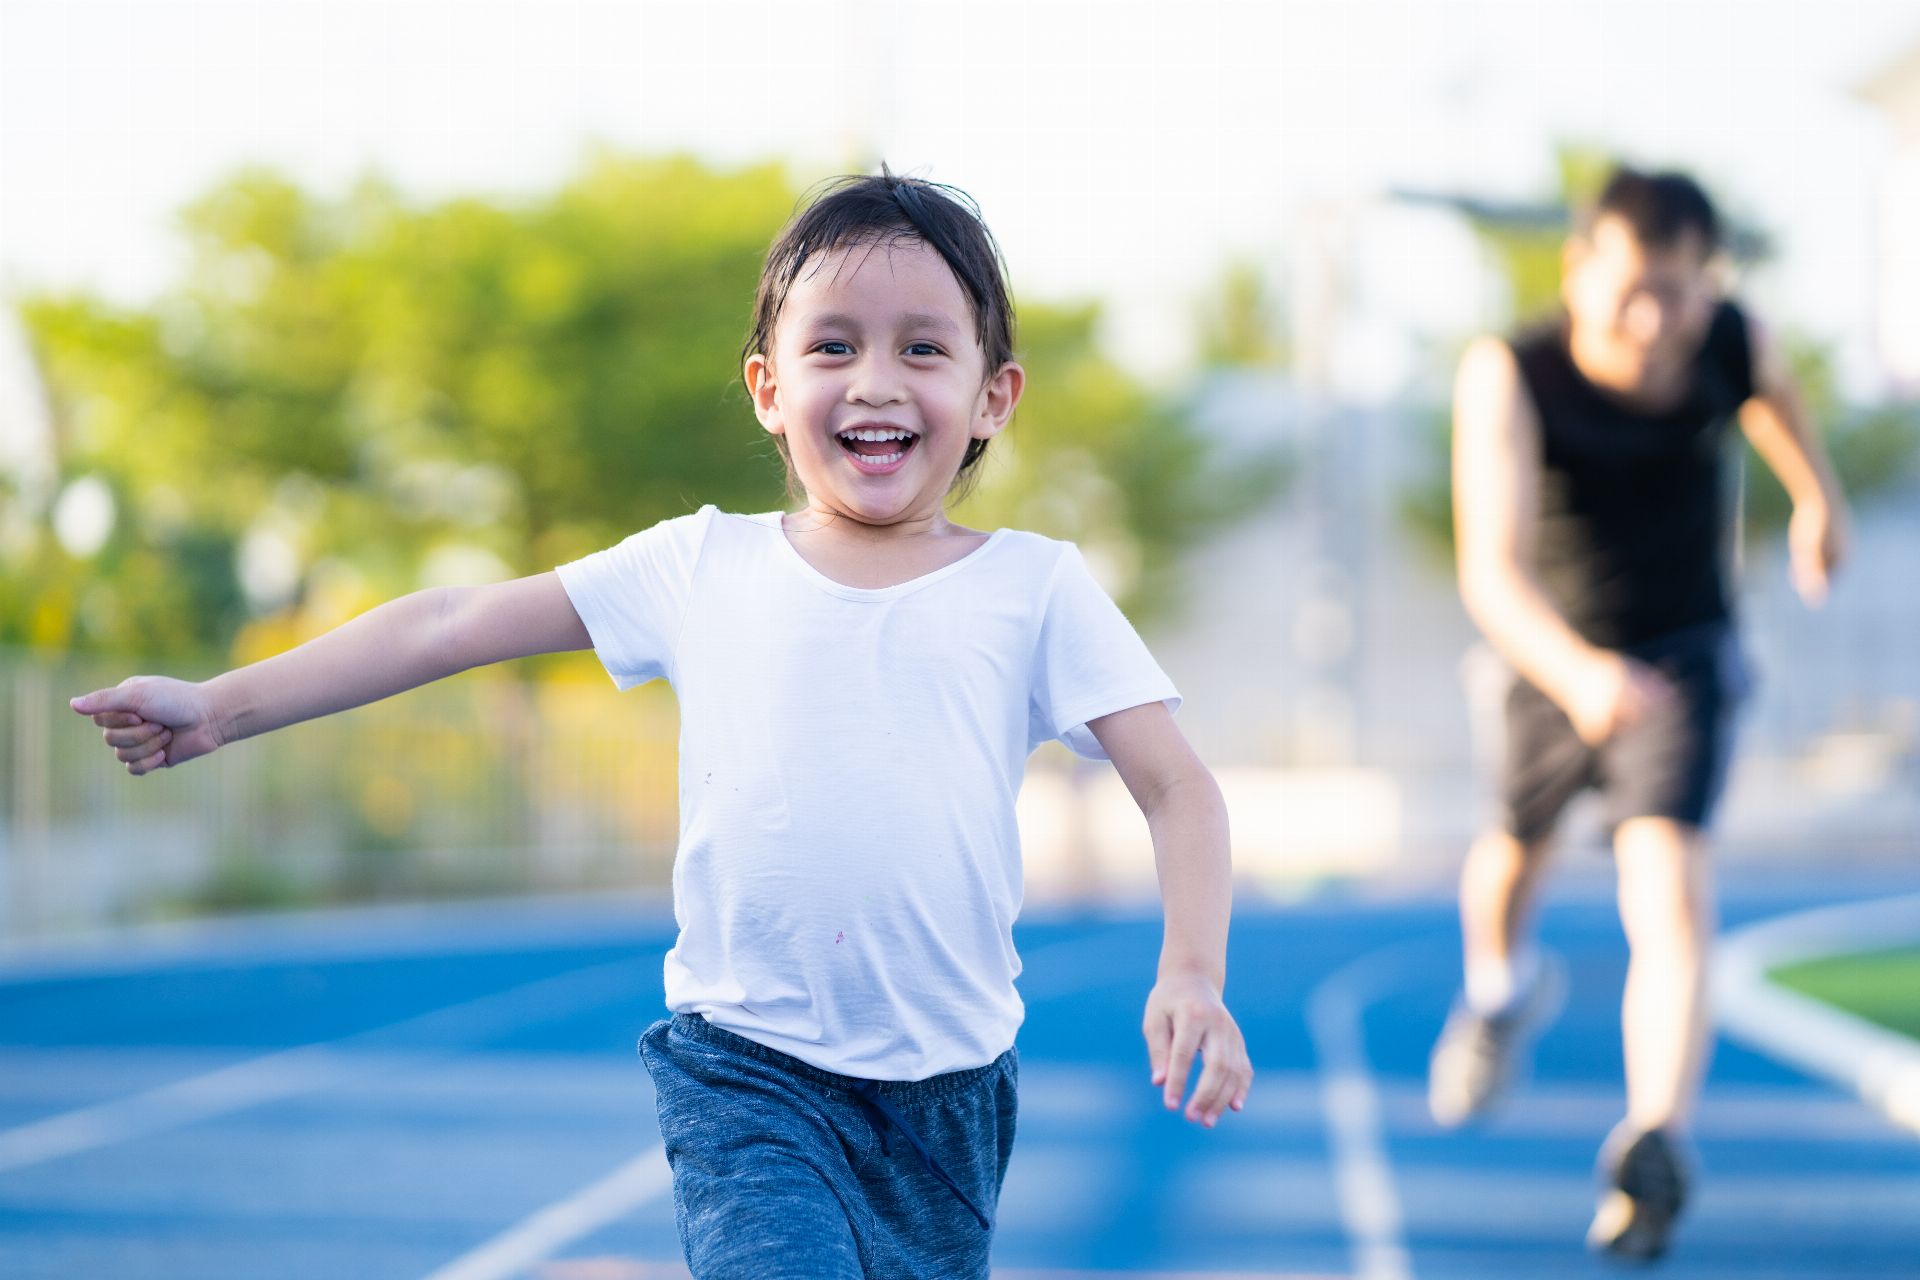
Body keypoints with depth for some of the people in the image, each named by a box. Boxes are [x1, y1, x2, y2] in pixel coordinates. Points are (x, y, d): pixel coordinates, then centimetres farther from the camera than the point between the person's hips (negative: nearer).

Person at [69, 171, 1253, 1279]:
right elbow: (455, 626, 8)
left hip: (945, 1081, 1)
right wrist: (221, 708, 7)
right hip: (747, 1063, -1)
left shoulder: (1035, 589, 2)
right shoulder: (702, 568, 5)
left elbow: (1178, 787, -2)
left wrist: (1193, 972, -20)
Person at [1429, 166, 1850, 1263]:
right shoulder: (1510, 376, -30)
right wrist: (1576, 672, -59)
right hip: (1555, 661, 1)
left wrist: (1821, 500, 23)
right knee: (1514, 855, 27)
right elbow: (1491, 569, -42)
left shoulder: (1735, 343, -20)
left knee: (1671, 893, -23)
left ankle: (1656, 1143, -27)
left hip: (1684, 655, -1)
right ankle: (1503, 989, 60)